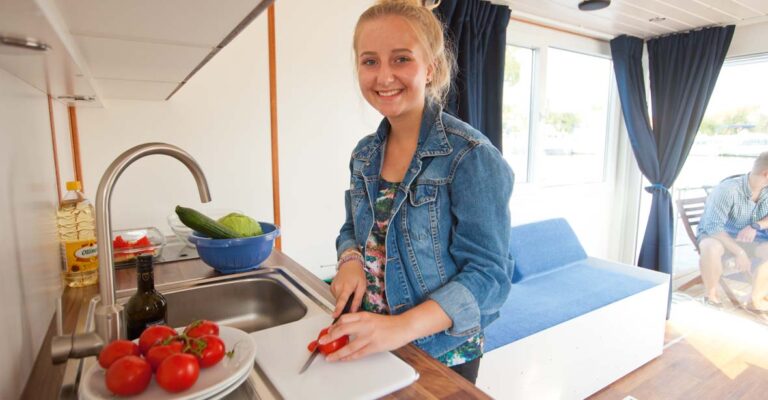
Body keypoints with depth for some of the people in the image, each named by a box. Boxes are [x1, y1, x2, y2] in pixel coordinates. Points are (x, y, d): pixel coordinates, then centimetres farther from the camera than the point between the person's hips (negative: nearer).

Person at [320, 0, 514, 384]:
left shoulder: (470, 156, -20)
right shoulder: (364, 154, -1)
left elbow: (488, 274, -20)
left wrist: (402, 326, -32)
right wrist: (351, 261, -11)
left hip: (441, 352, -5)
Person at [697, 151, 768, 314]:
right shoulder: (728, 189, -25)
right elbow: (713, 226, -31)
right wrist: (739, 252, -38)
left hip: (749, 239, 6)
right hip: (717, 236, -5)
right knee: (712, 248, -38)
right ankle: (711, 295, -14)